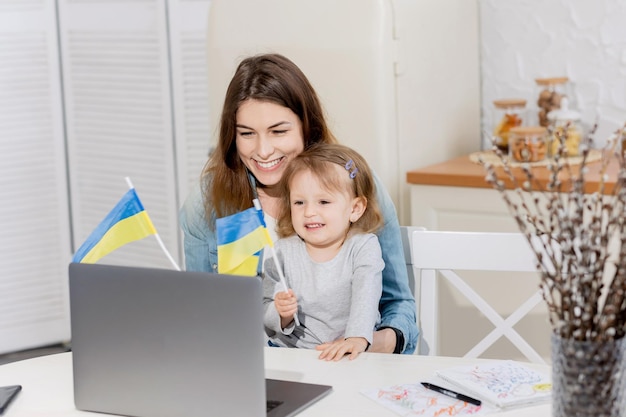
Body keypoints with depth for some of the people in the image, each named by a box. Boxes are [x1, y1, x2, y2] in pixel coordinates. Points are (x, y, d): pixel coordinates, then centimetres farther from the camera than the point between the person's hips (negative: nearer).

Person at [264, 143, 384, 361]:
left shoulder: (363, 247, -3)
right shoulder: (282, 253, 3)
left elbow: (365, 297, -19)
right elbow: (266, 315, 4)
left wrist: (357, 338, -37)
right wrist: (281, 315, -20)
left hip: (349, 358, -2)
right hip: (290, 349, 2)